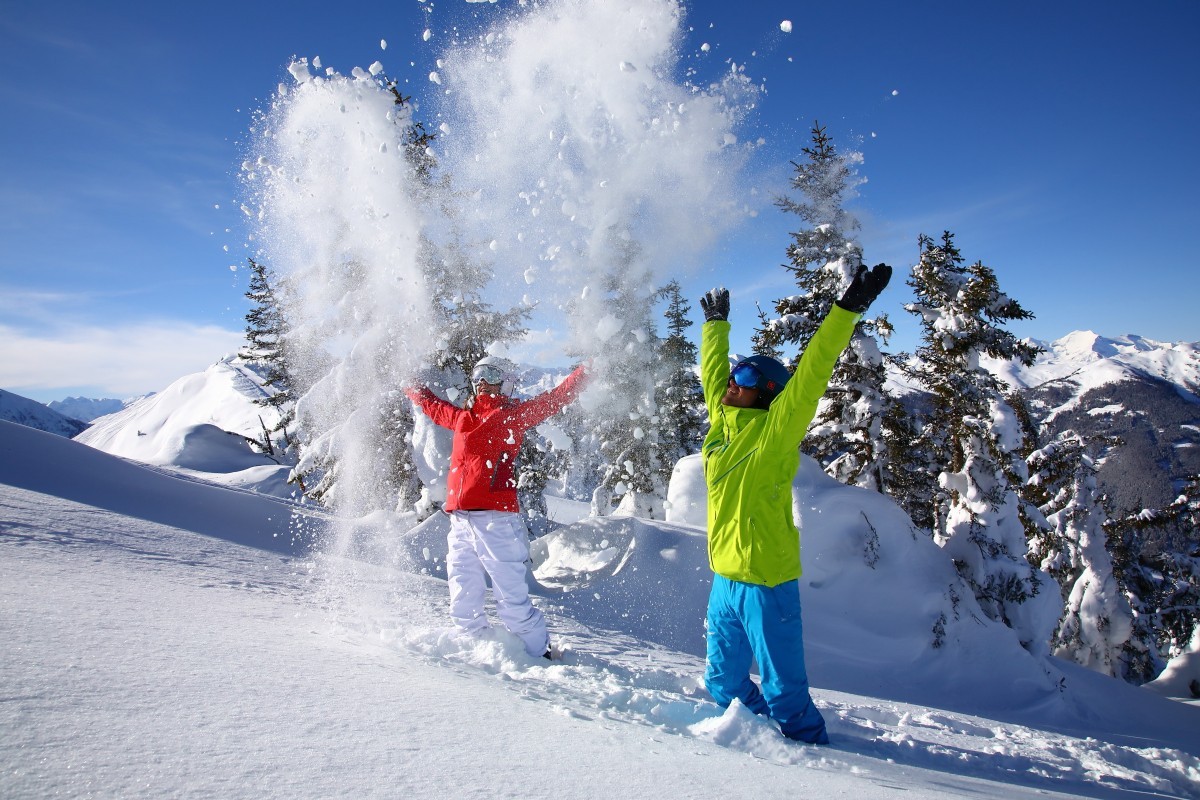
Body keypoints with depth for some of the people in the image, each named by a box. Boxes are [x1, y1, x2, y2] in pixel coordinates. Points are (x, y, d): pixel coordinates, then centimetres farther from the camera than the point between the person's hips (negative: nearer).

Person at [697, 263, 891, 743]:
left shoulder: (774, 432, -11)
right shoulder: (722, 424, 5)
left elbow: (811, 373, -19)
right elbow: (712, 370, 19)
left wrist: (849, 308, -23)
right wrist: (716, 323, 30)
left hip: (767, 582, -7)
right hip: (725, 579, 7)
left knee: (783, 689, 6)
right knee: (723, 684, 21)